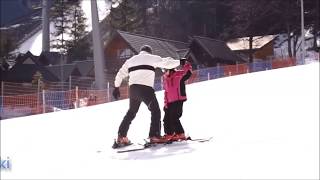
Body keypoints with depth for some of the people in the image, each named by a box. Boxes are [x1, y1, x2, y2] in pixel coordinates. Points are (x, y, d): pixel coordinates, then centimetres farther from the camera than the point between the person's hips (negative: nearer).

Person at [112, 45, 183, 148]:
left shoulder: (130, 60, 23)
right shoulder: (152, 58, 9)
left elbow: (120, 74, 23)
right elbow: (166, 63, 4)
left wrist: (116, 87, 28)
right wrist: (180, 62, 17)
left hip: (133, 89, 6)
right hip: (146, 88, -6)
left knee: (131, 112, 18)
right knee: (155, 111, 2)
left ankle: (121, 137, 16)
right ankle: (154, 136, -10)